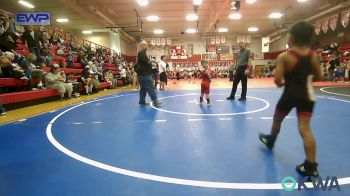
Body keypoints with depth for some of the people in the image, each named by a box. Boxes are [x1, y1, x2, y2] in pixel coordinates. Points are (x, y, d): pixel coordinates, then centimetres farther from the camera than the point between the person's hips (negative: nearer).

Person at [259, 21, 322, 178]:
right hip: (307, 95, 4)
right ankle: (311, 166, -2)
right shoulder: (313, 55, 0)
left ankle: (270, 140, 47)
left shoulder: (284, 57, -13)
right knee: (305, 128, 0)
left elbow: (277, 80, -18)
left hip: (290, 94, -3)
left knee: (277, 120, 22)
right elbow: (318, 77, 7)